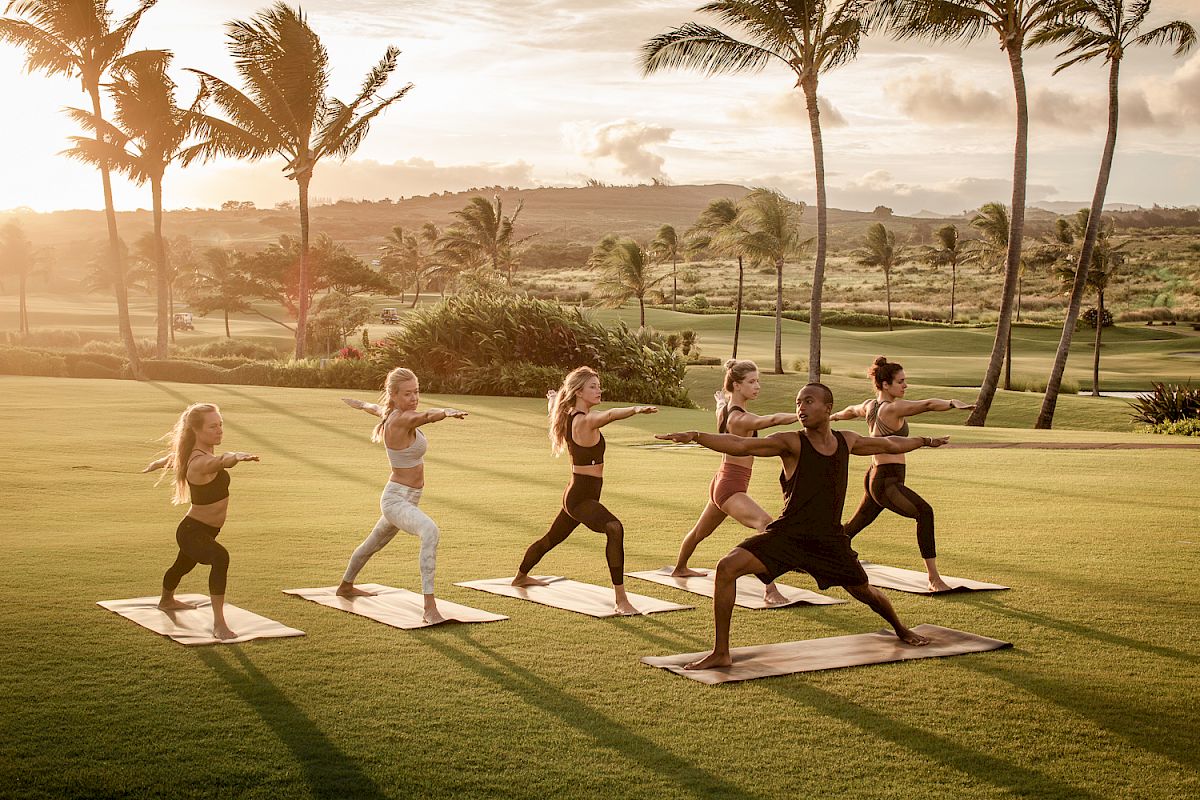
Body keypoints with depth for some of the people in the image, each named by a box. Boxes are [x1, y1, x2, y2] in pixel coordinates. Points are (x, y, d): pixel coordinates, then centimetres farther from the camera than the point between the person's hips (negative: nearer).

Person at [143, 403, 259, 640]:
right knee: (220, 558, -39)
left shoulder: (196, 453, 0)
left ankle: (166, 600, 67)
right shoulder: (200, 462, -31)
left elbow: (174, 457, 23)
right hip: (193, 532, -11)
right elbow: (219, 461, -55)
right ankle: (219, 623, -42)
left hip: (205, 531, 11)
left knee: (184, 565, 37)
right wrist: (236, 457, -77)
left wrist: (156, 464, 43)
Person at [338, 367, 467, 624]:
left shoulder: (392, 414, 3)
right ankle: (430, 608, -43)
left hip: (406, 500, 11)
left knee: (374, 543, 33)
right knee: (430, 531, -37)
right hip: (397, 501, -11)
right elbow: (427, 415, -46)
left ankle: (346, 586, 60)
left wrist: (360, 404, 48)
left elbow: (377, 409, 26)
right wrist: (448, 412, -66)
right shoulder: (400, 419, -25)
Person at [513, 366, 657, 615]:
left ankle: (521, 576, 57)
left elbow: (556, 407, 33)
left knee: (552, 538, 31)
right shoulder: (584, 421, -21)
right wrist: (636, 409, -60)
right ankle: (620, 599, -41)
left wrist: (554, 398, 56)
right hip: (582, 498, -11)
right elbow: (611, 415, -43)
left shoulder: (570, 417, 8)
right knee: (614, 528, -33)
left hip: (576, 495, 11)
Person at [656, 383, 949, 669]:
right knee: (727, 567, -23)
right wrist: (694, 436, -38)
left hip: (830, 539, 3)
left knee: (864, 592, 18)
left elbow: (890, 444, 23)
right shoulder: (792, 443, -12)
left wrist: (925, 441, 37)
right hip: (787, 535, -3)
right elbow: (738, 445, -24)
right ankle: (721, 653, -13)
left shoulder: (847, 441, 3)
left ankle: (902, 631, 53)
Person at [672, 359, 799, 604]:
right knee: (767, 526, -28)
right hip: (731, 486, -11)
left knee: (700, 531, 33)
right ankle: (770, 590, -39)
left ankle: (680, 568, 58)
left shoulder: (724, 408, 6)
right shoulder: (739, 418, -23)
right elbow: (773, 420, -39)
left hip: (721, 482, 11)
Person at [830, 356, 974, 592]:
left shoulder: (870, 405, 10)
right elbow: (927, 404, -33)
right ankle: (934, 578, -32)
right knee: (924, 512, -26)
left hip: (874, 477, 11)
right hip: (887, 481, -11)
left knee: (855, 525, 26)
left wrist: (834, 416, 53)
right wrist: (953, 403, -48)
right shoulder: (892, 409, -17)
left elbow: (851, 410, 33)